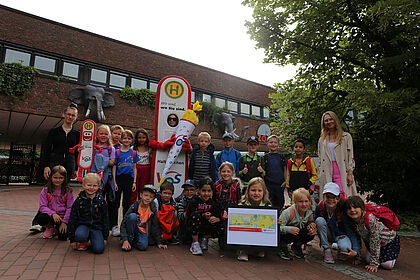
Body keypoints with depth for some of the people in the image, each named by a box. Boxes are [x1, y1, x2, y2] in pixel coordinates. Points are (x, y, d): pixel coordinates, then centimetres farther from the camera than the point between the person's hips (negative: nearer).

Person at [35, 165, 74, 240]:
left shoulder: (68, 191, -5)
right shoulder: (45, 190, -3)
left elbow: (69, 208, -5)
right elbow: (42, 206, -8)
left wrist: (64, 222, -12)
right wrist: (52, 214, -24)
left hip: (62, 216, -1)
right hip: (50, 214, 1)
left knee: (63, 237, -18)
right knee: (40, 218, -33)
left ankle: (58, 229, 21)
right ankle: (50, 228, 3)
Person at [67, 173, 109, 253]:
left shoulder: (101, 201, -2)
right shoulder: (79, 201, -4)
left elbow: (105, 219, 5)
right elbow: (72, 219, 1)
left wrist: (105, 237, 4)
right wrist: (72, 239, 0)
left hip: (96, 227, 0)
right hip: (83, 225, 0)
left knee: (99, 249, -21)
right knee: (80, 235, -35)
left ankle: (92, 238, 12)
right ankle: (83, 242, 2)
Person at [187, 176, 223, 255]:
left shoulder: (214, 204, -2)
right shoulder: (194, 202, -12)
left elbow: (220, 217, -4)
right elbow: (188, 220, -17)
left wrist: (216, 219, -28)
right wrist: (203, 216, -28)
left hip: (207, 229, 3)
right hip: (194, 229, -2)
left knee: (222, 229, -22)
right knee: (195, 214, -31)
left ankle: (205, 238, 7)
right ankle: (195, 243, -17)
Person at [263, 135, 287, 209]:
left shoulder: (281, 157, 7)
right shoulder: (265, 157, 4)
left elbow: (285, 170, 10)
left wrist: (285, 181, 0)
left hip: (280, 184, 1)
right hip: (268, 184, -1)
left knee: (280, 203, 7)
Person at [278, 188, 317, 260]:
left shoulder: (309, 213, -10)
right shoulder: (289, 212, -27)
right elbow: (278, 227, -28)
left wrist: (312, 226, -22)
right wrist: (290, 229, -44)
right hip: (283, 235, -5)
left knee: (312, 233, -20)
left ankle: (297, 246, 8)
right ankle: (282, 246, -4)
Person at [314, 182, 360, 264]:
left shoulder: (343, 211, -25)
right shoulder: (319, 207, -18)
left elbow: (351, 232, -21)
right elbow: (315, 224, -3)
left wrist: (356, 252, -34)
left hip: (341, 235, -3)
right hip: (327, 235, 3)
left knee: (345, 248, -37)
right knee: (320, 220, -29)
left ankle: (338, 245, 3)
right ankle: (327, 251, -15)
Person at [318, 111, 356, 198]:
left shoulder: (346, 136, 10)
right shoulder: (321, 140, 17)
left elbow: (350, 157, 4)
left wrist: (350, 174, -6)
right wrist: (320, 175, 8)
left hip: (342, 172, -2)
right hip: (327, 174, 2)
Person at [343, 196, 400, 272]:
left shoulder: (370, 219, -40)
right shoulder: (352, 221, -19)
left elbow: (375, 241, -33)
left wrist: (374, 263, -26)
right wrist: (356, 252, -21)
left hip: (389, 239, -5)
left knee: (387, 265, -14)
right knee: (368, 259, -6)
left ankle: (393, 256, 19)